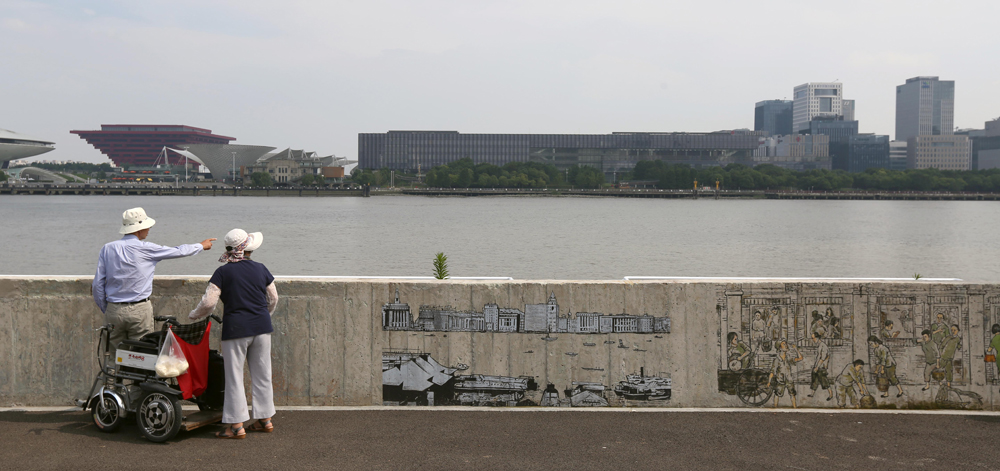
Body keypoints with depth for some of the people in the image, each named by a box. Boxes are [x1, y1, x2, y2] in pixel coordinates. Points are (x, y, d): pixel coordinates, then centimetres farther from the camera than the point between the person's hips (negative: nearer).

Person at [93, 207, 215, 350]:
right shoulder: (145, 249, -7)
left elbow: (98, 284, 4)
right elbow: (179, 251, 6)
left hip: (113, 311, 4)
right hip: (139, 311, -4)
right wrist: (201, 245, 23)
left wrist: (104, 309, 16)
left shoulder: (107, 248, 3)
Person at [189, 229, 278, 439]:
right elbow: (273, 299, 14)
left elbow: (208, 302, -11)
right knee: (262, 374, 12)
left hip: (236, 328, -4)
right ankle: (265, 419, 19)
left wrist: (194, 315, 9)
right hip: (262, 327, 4)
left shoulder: (223, 272, -6)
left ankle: (236, 425, 3)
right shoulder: (260, 269, 6)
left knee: (234, 377, 2)